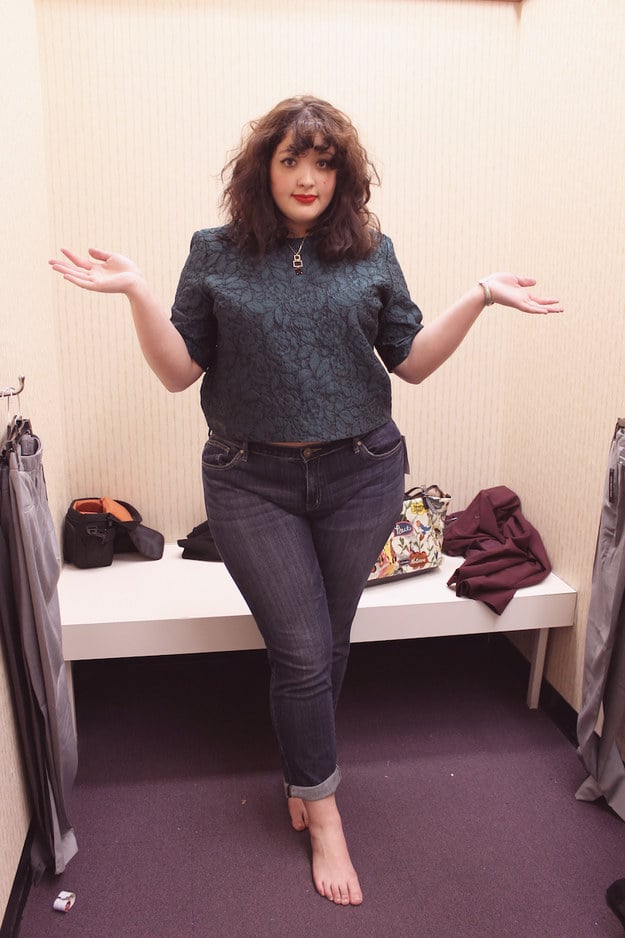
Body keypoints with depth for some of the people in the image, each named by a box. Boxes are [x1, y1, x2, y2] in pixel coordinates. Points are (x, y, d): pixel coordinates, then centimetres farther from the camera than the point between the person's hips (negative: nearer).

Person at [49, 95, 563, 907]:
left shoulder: (371, 253, 4)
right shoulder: (216, 254, 0)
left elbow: (411, 361, 4)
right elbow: (179, 371, -2)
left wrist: (479, 297, -6)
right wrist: (137, 293, -14)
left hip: (361, 476, 2)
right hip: (253, 482, -1)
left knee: (329, 642, 14)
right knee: (301, 649, 1)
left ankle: (304, 770, 43)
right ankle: (323, 814, 24)